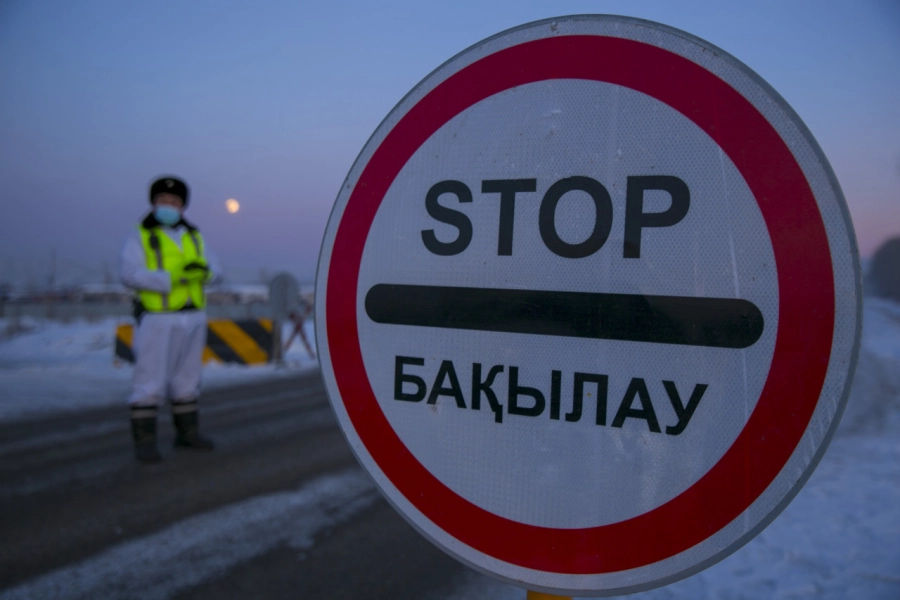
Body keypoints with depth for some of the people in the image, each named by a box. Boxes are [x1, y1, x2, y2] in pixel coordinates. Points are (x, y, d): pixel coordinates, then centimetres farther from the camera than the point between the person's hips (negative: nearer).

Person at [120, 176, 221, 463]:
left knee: (187, 378, 11)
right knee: (150, 381, -5)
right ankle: (144, 441, 2)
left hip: (192, 318, 5)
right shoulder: (140, 237, -2)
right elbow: (131, 274, -16)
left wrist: (202, 270, -19)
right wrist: (172, 279, -24)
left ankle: (187, 433, 22)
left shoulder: (194, 237, 13)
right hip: (157, 318, -5)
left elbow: (215, 270, 4)